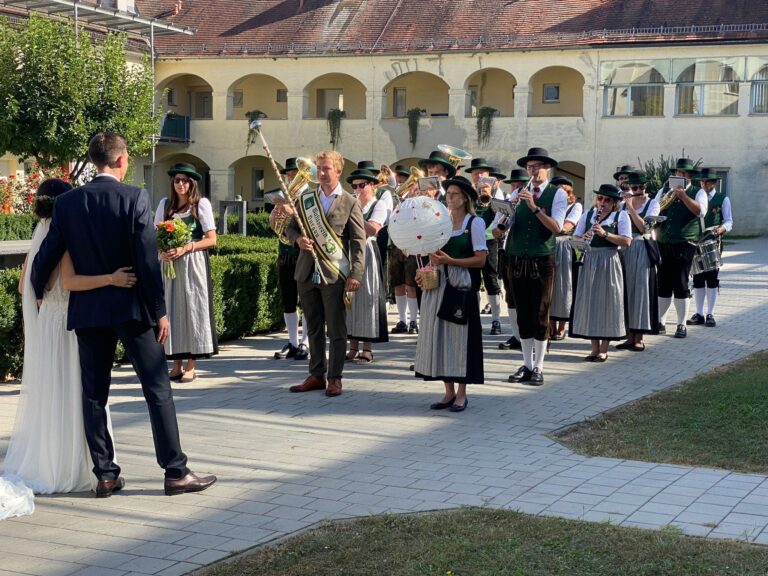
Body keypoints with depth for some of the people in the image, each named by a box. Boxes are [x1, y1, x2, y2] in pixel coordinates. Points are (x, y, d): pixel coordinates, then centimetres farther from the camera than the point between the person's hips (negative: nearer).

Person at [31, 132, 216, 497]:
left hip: (87, 310, 4)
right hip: (131, 307, -4)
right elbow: (148, 259, -12)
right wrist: (159, 310, -6)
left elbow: (47, 256, 3)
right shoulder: (135, 198, -8)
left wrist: (38, 293, 21)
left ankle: (105, 474, 12)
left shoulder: (67, 203, 2)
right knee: (157, 388, 2)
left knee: (94, 394, 9)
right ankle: (175, 471, 3)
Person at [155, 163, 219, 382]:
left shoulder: (202, 204, 0)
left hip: (193, 263, -3)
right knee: (171, 310, 2)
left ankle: (191, 366, 2)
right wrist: (162, 251, -9)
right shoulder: (165, 204, 9)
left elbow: (211, 239, -4)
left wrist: (185, 248, -15)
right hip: (169, 263, 3)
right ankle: (177, 365, 8)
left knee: (192, 308, -2)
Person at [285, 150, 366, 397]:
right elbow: (290, 228, 16)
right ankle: (316, 375, 21)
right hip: (307, 273, 4)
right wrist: (298, 239, -7)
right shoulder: (305, 199, 9)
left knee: (336, 329, 1)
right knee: (313, 328, 12)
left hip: (335, 274, -4)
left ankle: (334, 377, 9)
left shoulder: (349, 203, -2)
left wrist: (355, 274, -12)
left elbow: (358, 242, -4)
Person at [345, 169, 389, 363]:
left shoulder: (379, 205, 1)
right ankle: (353, 347, 11)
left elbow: (372, 229, -15)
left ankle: (367, 349, 2)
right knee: (350, 298, 4)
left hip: (367, 254, -5)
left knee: (367, 299, -4)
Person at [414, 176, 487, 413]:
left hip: (463, 286, -5)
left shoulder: (475, 223, -3)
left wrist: (449, 261, -18)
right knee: (440, 333, 3)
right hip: (440, 284, 5)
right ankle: (449, 392, 11)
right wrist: (426, 270, -4)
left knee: (460, 334, -3)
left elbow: (480, 260, -9)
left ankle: (461, 394, 6)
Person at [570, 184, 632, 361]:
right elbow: (575, 239, 8)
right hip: (589, 262, 3)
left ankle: (604, 349, 8)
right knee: (589, 302, 3)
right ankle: (595, 347, 12)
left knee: (607, 302, 0)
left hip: (609, 263, -3)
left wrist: (604, 234, -19)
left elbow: (626, 242, -11)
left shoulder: (621, 216, 1)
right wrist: (583, 239, -14)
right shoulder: (588, 214, 11)